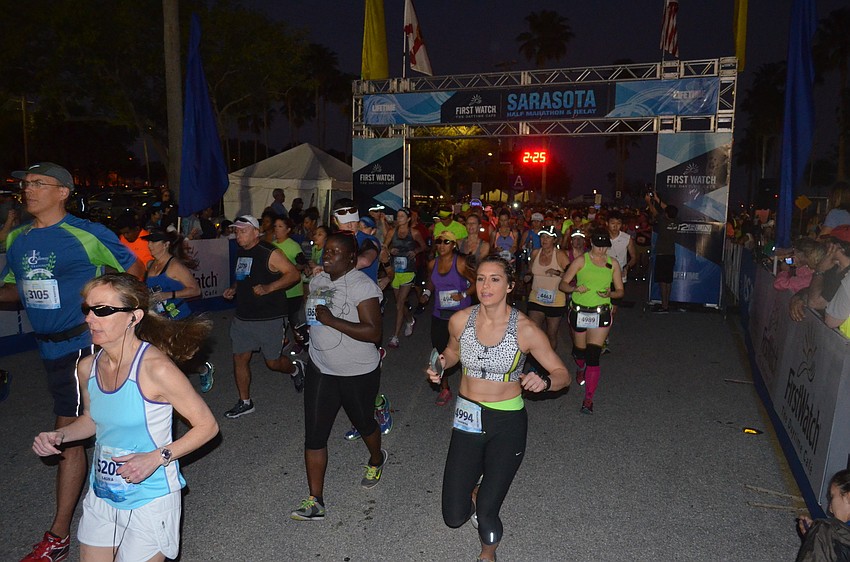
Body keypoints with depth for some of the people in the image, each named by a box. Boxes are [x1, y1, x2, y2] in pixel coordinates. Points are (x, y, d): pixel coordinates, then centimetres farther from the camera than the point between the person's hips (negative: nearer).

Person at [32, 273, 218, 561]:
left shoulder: (155, 368, -25)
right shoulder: (88, 367, -5)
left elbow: (207, 425, -17)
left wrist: (157, 457, -25)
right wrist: (59, 436, -3)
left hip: (150, 499, -6)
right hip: (101, 496, 6)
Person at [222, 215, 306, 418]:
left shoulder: (269, 253, -15)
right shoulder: (240, 252, 10)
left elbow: (294, 274, -18)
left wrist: (268, 288, -27)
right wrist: (233, 289, 7)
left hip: (268, 318, -7)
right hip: (243, 316, 7)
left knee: (273, 362, 4)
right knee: (240, 359, 7)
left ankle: (295, 368, 37)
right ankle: (245, 402, 22)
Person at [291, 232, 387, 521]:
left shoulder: (362, 285, -20)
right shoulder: (317, 280, 4)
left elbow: (374, 332, -27)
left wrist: (332, 321, -29)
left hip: (358, 372, -5)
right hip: (321, 369, 6)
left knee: (363, 422, 18)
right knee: (314, 433, 1)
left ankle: (376, 460, 51)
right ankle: (315, 501, 10)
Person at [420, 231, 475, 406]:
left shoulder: (461, 262, -12)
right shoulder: (433, 264, 4)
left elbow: (476, 282, -6)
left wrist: (463, 295, -19)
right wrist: (427, 293, 3)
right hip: (439, 314, 4)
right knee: (439, 350, 5)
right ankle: (444, 388, 23)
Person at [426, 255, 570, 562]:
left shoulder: (525, 330, -16)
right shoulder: (460, 320, -8)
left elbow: (562, 373, -8)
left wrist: (545, 381, -29)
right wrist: (441, 364, -7)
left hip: (507, 423, -2)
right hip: (467, 418, 3)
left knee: (486, 514, 3)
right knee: (453, 516, 6)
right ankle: (474, 492, 44)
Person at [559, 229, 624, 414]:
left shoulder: (613, 263, 6)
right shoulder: (581, 260, -1)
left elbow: (620, 291, 11)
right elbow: (562, 284, -3)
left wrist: (610, 293, -11)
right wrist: (575, 288, -23)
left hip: (601, 314, 0)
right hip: (579, 312, 0)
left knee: (593, 356, -9)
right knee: (579, 350, 14)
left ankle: (588, 399, -2)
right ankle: (580, 367, 53)